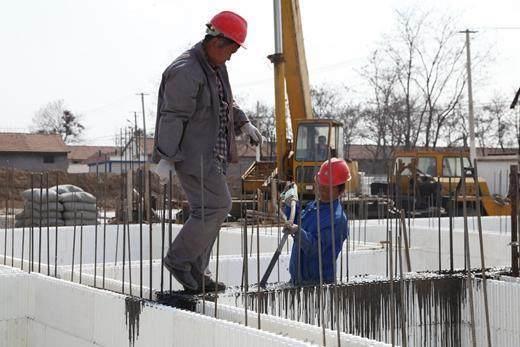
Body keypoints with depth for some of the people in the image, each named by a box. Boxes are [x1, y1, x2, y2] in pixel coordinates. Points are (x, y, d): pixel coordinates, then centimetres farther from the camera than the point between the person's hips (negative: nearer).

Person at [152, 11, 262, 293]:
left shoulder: (216, 67, 14)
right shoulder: (185, 71, -18)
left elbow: (226, 102, 30)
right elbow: (173, 117, -21)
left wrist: (243, 124, 18)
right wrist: (166, 158, -23)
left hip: (212, 155, 10)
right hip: (193, 155, -10)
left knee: (208, 211, 12)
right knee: (217, 206, -12)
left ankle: (195, 271, 20)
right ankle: (178, 259, -1)